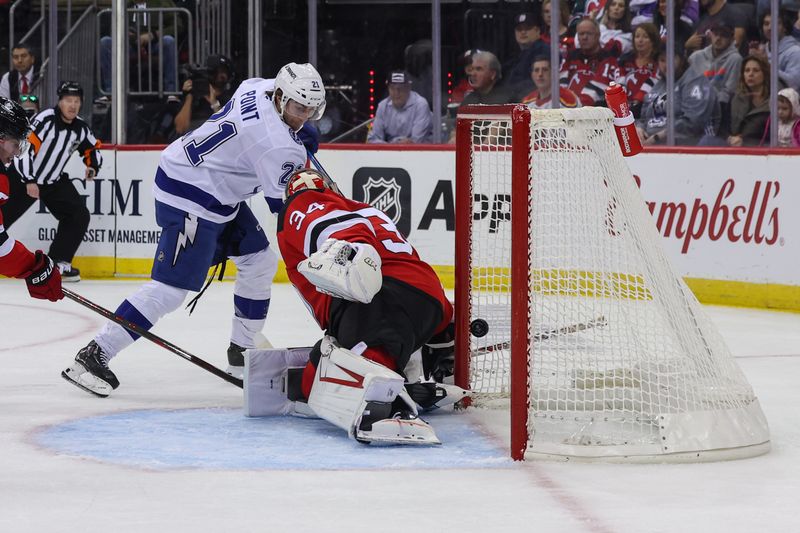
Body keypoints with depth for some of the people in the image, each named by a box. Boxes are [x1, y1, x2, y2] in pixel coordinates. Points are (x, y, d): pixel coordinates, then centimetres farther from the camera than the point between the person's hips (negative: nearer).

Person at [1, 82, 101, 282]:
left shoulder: (80, 128, 0)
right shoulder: (45, 120, -22)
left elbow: (93, 149, 17)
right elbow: (25, 148, -26)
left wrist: (92, 167, -5)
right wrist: (29, 181, -28)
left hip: (54, 181, 6)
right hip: (23, 177, -6)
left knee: (79, 216, -2)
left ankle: (58, 262, 7)